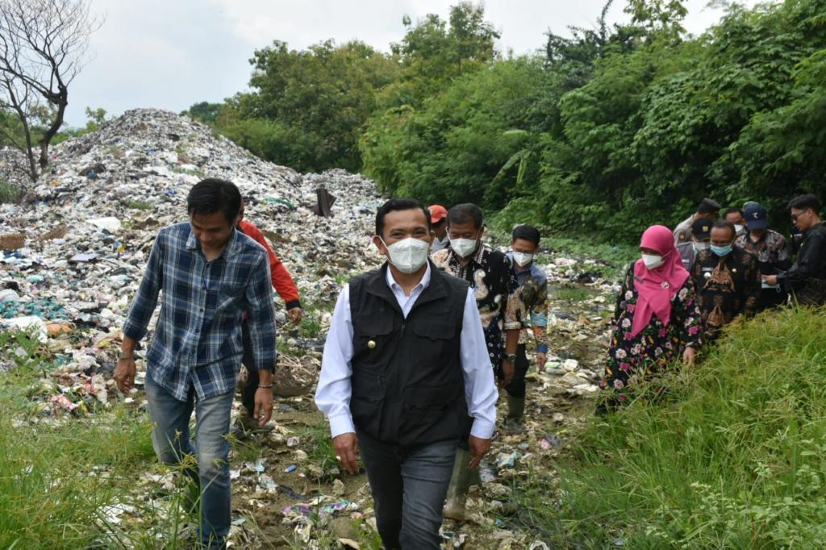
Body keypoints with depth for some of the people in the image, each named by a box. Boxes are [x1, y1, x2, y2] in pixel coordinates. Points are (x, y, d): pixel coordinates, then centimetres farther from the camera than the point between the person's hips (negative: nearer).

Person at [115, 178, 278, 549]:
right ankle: (203, 477, 51)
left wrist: (265, 384, -5)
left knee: (212, 464, -3)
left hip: (217, 372, -2)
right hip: (165, 365, 3)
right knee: (168, 452, 16)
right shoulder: (168, 240, -11)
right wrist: (126, 356, 5)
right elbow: (146, 297, 1)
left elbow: (262, 321, -7)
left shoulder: (253, 258, -16)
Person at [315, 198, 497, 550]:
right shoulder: (355, 295, -9)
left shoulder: (459, 297, -11)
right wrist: (340, 424, -8)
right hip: (374, 434, 2)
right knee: (389, 521, 21)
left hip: (434, 437, -2)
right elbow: (336, 364, -3)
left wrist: (482, 423, 5)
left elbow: (476, 365, -1)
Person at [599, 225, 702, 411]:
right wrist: (615, 326, 18)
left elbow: (691, 314, -9)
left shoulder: (680, 280, -10)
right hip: (626, 342, 3)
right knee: (617, 376, 7)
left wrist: (690, 345, -16)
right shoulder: (635, 269, 1)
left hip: (658, 348, -3)